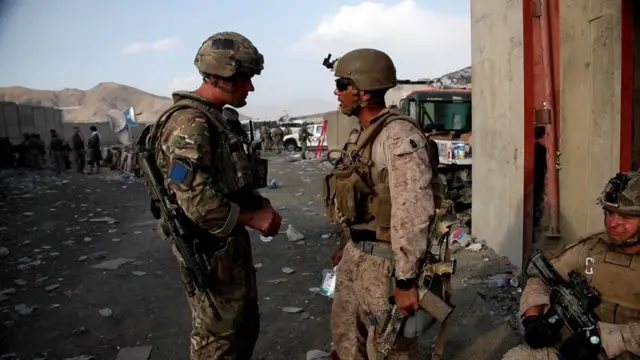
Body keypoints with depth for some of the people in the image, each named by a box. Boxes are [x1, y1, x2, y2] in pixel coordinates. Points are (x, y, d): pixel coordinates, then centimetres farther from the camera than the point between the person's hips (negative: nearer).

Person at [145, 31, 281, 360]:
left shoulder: (217, 118, 11)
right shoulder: (189, 122, -21)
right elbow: (196, 200, -29)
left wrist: (258, 203, 2)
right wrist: (252, 218, -19)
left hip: (230, 241, 10)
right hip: (209, 248, -10)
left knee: (245, 327, 22)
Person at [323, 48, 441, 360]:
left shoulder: (399, 136, -21)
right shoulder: (361, 135, 10)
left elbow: (413, 212, -25)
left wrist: (406, 280, -24)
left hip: (384, 261, -9)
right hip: (356, 256, 9)